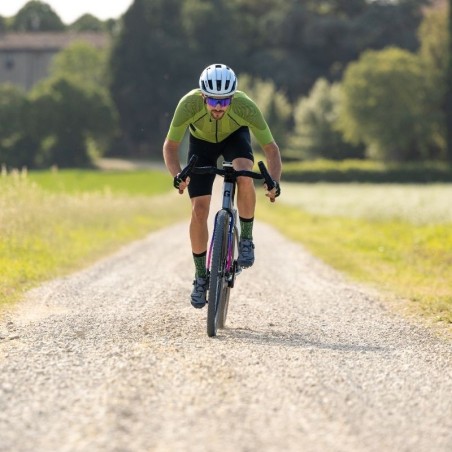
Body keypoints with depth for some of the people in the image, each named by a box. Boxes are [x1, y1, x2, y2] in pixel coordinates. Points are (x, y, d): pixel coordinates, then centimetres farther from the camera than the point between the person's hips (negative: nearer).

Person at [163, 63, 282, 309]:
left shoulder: (245, 106, -37)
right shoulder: (189, 104, -37)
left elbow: (271, 148, -31)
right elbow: (170, 145, -28)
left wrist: (274, 182, -47)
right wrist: (177, 176, -47)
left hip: (235, 137, -1)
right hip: (201, 141, 1)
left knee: (244, 177, -33)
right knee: (199, 210, -9)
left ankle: (246, 238, -12)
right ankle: (201, 276, 8)